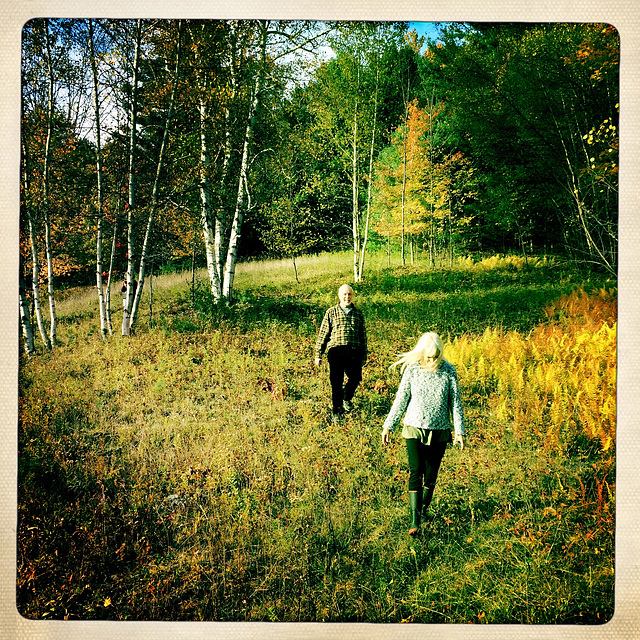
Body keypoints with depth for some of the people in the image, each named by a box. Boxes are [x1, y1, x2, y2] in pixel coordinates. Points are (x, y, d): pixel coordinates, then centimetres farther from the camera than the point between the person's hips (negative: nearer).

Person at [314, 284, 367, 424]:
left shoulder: (358, 314, 14)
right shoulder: (331, 313, 8)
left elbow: (363, 335, 19)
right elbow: (323, 334, 8)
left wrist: (364, 356, 18)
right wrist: (318, 354, 5)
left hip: (354, 352, 2)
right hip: (336, 350, -2)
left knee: (355, 378, -1)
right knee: (336, 382, -2)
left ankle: (347, 399, 31)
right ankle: (336, 411, 13)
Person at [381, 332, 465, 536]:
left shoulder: (448, 371, -4)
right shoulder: (412, 370, -6)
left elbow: (455, 403, 1)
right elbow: (401, 399, 2)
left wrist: (460, 430, -3)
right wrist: (388, 426, 3)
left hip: (439, 431, 1)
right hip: (414, 429, -1)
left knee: (431, 475, 9)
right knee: (415, 473, -8)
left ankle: (424, 508, 31)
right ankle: (415, 521, -7)